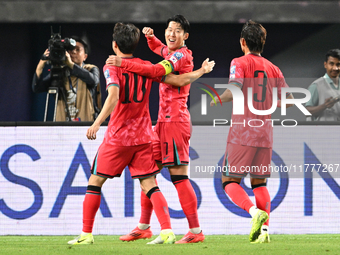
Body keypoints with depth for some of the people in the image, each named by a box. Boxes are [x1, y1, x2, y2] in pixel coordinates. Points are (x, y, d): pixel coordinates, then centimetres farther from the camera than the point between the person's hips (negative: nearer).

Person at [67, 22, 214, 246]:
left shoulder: (112, 67, -8)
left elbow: (113, 96, -24)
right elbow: (179, 80, 5)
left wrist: (98, 123, -30)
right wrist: (201, 71, 22)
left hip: (118, 136, -4)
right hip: (143, 136, 4)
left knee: (95, 182, 8)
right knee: (150, 185, 2)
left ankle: (86, 234, 7)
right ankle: (167, 231, -14)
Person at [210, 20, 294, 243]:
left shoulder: (240, 63, -4)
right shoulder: (273, 68, 11)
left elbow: (234, 91, -19)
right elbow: (289, 99, 13)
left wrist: (217, 101, -1)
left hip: (242, 132, -5)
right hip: (265, 133, 5)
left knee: (230, 181, 3)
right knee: (259, 183, 14)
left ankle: (256, 212, -22)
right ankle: (264, 230, -1)